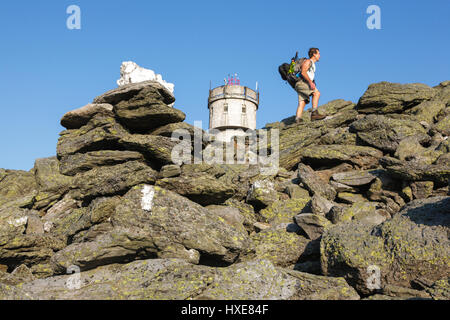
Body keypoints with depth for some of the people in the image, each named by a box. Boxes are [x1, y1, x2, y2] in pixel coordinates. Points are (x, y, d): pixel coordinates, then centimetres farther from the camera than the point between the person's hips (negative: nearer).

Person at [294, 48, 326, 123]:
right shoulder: (308, 61, -1)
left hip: (305, 85, 9)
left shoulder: (313, 65, 29)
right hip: (301, 83, -9)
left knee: (302, 104, -6)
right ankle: (314, 113, -34)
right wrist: (310, 82, -25)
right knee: (317, 93, -23)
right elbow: (303, 72, -17)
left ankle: (297, 121, -18)